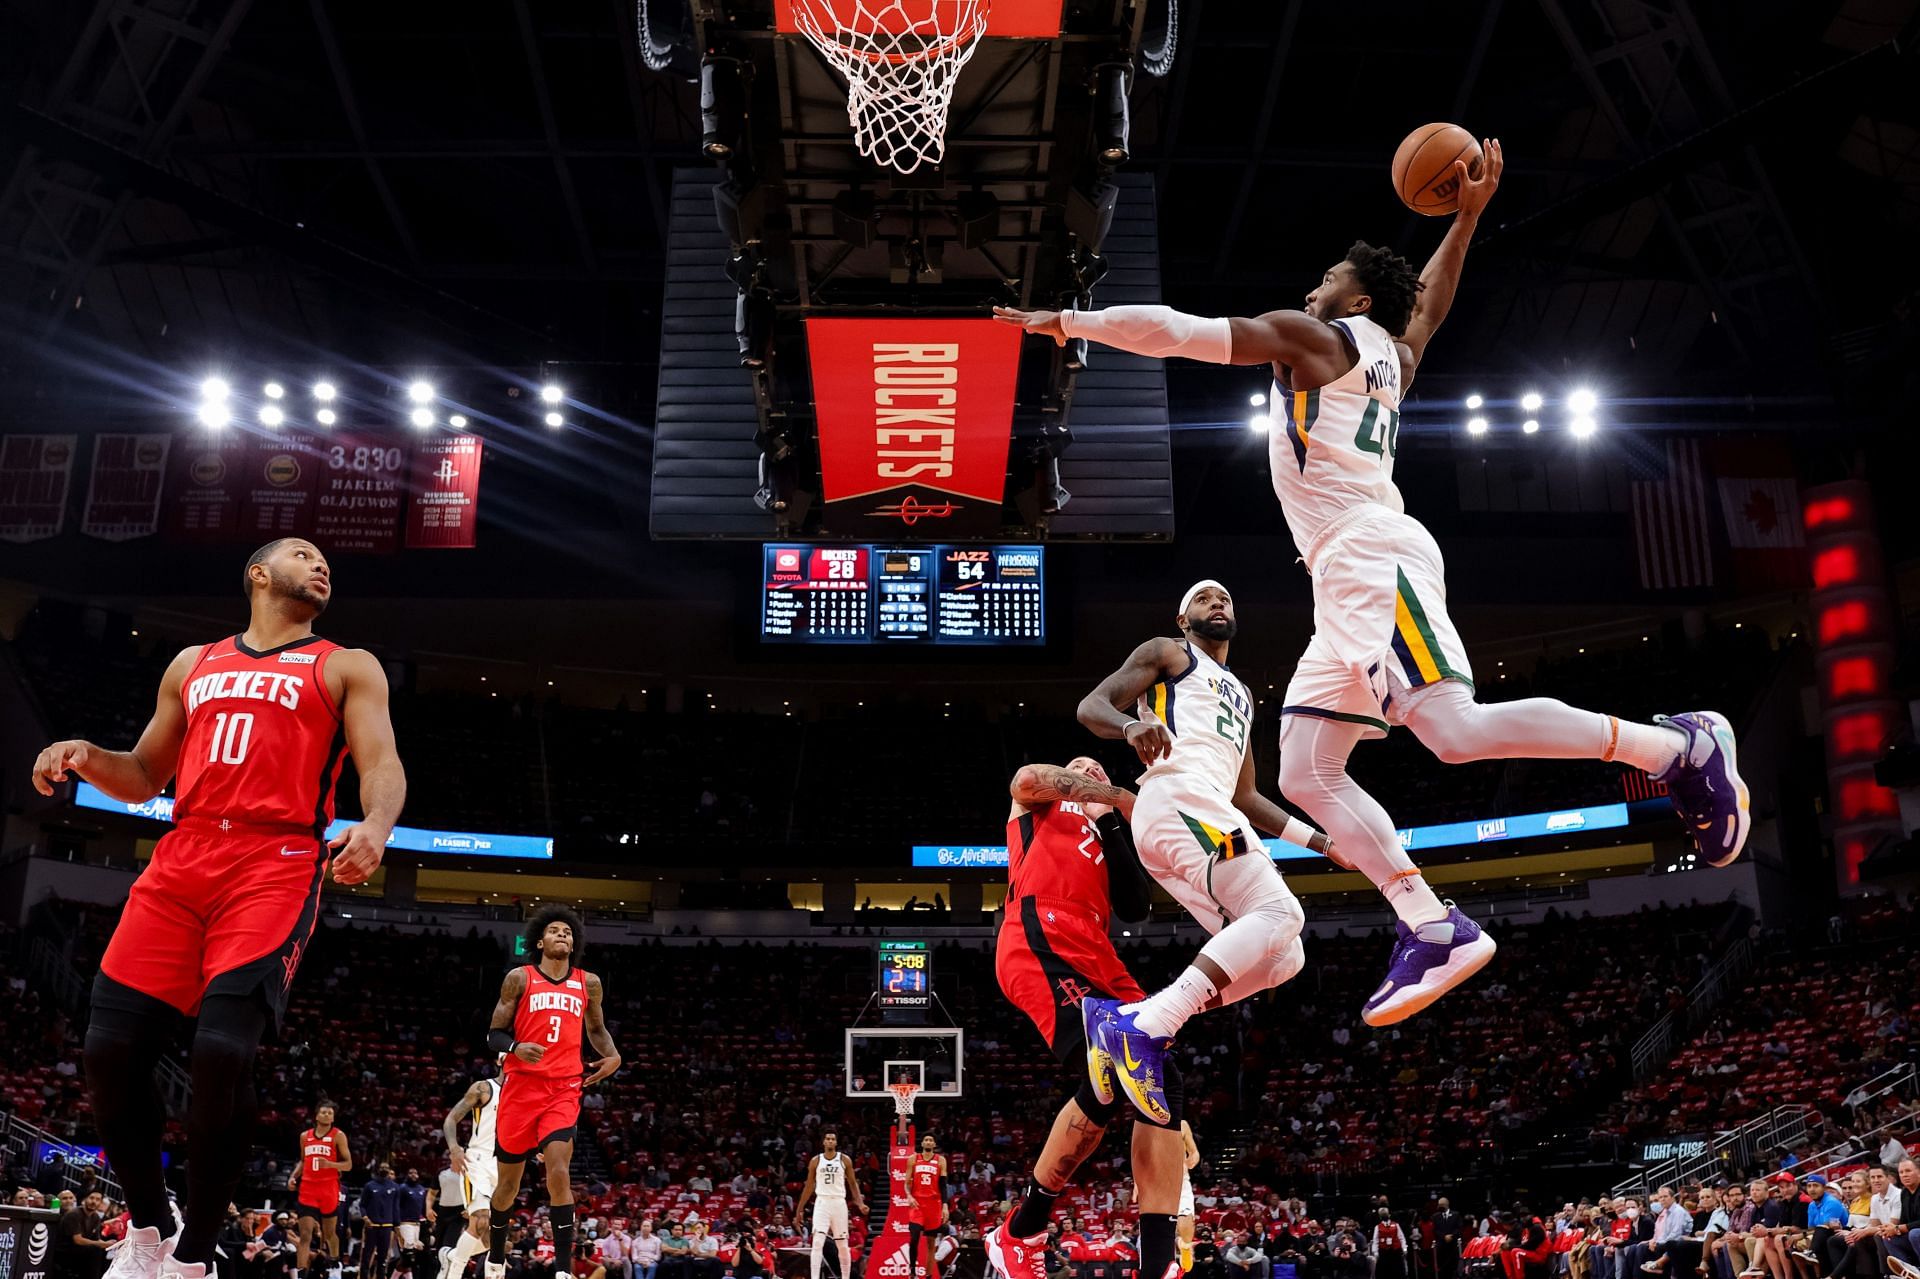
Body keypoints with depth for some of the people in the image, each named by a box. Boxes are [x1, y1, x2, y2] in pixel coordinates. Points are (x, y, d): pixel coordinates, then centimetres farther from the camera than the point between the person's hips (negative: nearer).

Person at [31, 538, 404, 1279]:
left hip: (276, 866, -4)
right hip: (180, 860, 4)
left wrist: (376, 825, -24)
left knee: (222, 1052, -21)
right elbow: (145, 779, 27)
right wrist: (87, 757, 5)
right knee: (110, 1050, -5)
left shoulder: (348, 668, 13)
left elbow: (382, 764, -2)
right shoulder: (192, 664, 24)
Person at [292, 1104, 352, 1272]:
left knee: (329, 1232, 11)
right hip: (307, 1189, 2)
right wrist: (293, 1176, 7)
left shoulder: (338, 1136, -1)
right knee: (305, 1234, -8)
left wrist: (329, 1164, -20)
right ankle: (300, 1274, -12)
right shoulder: (305, 1136, 11)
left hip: (329, 1189, -2)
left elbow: (348, 1165, -3)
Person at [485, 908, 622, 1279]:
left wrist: (612, 1056, 4)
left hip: (564, 1088, 1)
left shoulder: (589, 983, 11)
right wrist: (515, 1047, -19)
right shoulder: (519, 979, 3)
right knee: (509, 1180, 10)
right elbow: (494, 1034, 3)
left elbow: (596, 1029, 25)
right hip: (521, 1085, 0)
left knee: (558, 1171, -18)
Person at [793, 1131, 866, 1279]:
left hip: (839, 1203, 1)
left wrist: (860, 1203, -6)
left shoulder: (845, 1160, 2)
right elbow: (809, 1186, 11)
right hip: (822, 1202, -1)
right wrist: (800, 1208, 11)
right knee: (817, 1242, -14)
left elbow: (852, 1183, 7)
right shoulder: (815, 1161, 3)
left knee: (843, 1245, 7)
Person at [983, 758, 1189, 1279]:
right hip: (1042, 939, -8)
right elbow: (1028, 779, -3)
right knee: (1113, 1075, -24)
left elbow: (1137, 907, 18)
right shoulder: (1037, 804, 25)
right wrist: (1121, 798, 0)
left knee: (1162, 1085, -7)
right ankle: (1019, 1236, -9)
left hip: (1095, 958, 8)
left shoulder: (1107, 841, 36)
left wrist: (1114, 827, 14)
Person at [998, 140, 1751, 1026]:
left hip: (1375, 559, -9)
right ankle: (1435, 931, -3)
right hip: (1348, 586, 9)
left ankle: (1678, 745, -11)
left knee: (1457, 730, -22)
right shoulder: (1394, 358, 27)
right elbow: (1430, 300, 49)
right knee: (1305, 773, 1)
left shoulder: (1307, 336, 4)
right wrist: (1468, 216, 47)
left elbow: (1168, 331, 3)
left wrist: (1070, 322, 13)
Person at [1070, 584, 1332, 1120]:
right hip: (1180, 799, -8)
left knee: (1282, 958, -2)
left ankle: (1121, 1017, -8)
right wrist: (1131, 726, -23)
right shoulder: (1168, 653, 14)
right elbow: (1091, 706, 0)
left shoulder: (1241, 695, 38)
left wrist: (1320, 841, 31)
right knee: (1279, 913, -24)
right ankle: (1143, 1029, -32)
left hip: (1212, 812, 8)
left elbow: (1246, 796, 38)